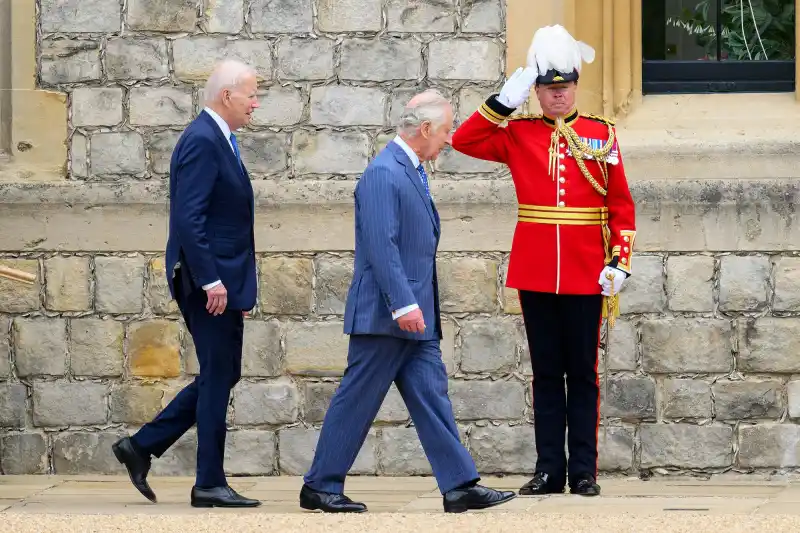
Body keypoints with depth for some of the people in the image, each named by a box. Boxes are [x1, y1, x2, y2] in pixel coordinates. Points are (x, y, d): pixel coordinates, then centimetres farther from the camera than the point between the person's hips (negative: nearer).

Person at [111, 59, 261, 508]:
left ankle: (142, 446, 17)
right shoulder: (202, 142, -16)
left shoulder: (219, 141, 16)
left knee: (222, 375, 14)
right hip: (210, 280, -10)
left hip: (222, 280, 10)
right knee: (218, 377, -4)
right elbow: (188, 218, -23)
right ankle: (210, 484, 3)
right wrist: (211, 281, -25)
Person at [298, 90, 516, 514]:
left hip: (414, 314, 10)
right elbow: (381, 245, -23)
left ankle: (460, 486, 3)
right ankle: (320, 487, 6)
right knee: (357, 401, -2)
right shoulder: (383, 174, -16)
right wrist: (403, 304, -27)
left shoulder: (413, 171, 15)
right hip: (385, 315, -10)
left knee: (432, 397, 5)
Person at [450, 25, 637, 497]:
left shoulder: (601, 134, 3)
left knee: (582, 373, 4)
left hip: (586, 276, -1)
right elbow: (463, 141, -4)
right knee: (546, 373, 6)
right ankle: (549, 468, 11)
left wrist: (620, 261, -6)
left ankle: (584, 471, 7)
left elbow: (622, 204, 3)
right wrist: (504, 102, -10)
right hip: (534, 275, 1)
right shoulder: (518, 134, 5)